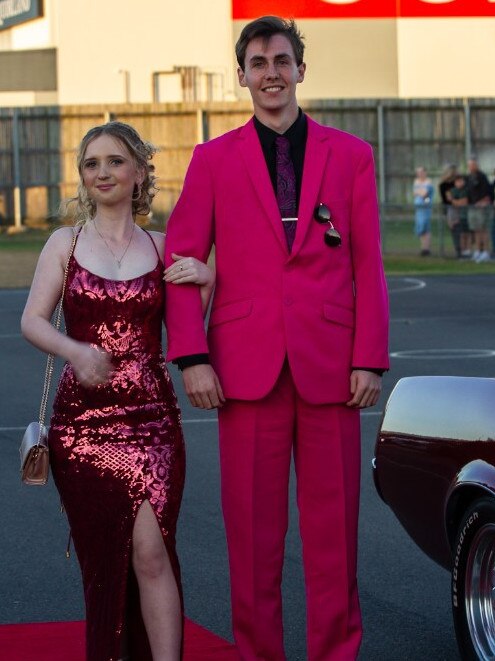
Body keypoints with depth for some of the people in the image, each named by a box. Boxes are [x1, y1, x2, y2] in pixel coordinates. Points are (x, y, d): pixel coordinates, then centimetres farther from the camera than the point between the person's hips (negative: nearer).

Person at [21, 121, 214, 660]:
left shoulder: (162, 248, 8)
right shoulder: (65, 244, 6)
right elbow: (32, 321, -2)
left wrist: (206, 283, -9)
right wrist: (75, 352, -21)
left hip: (150, 418, -1)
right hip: (81, 417, 1)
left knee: (151, 551, -12)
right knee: (102, 558, 7)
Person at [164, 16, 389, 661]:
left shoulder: (351, 155, 9)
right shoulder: (213, 159, 8)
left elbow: (368, 266, 6)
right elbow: (181, 261, 4)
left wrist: (370, 359, -2)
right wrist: (192, 357, -6)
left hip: (329, 365, 0)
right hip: (247, 365, 0)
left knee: (334, 526, 3)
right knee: (252, 528, 3)